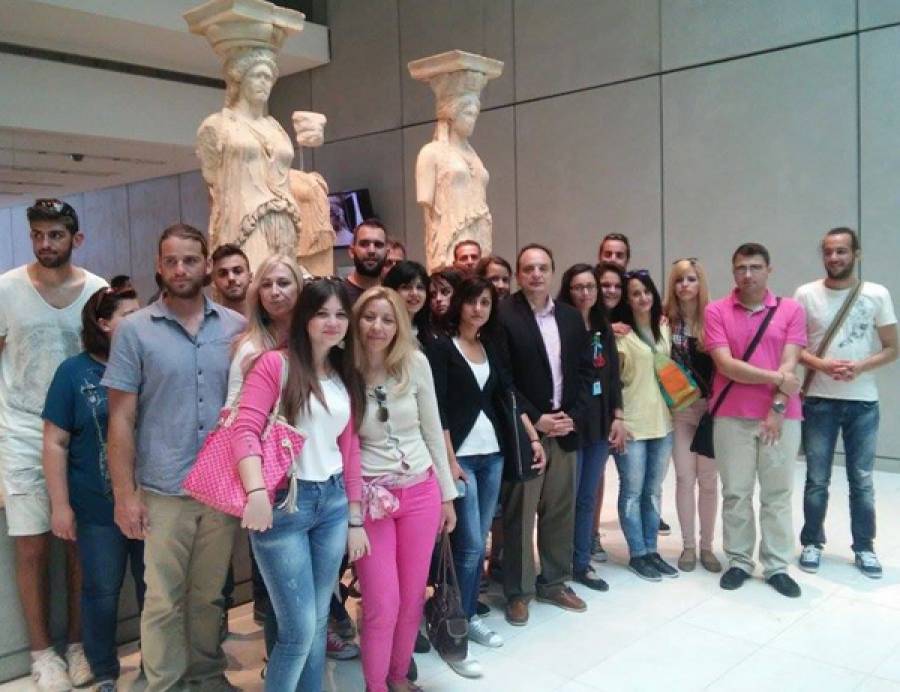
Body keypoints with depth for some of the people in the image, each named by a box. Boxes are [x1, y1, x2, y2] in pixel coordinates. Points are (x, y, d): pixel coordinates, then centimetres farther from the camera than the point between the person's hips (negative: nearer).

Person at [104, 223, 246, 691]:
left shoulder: (237, 327, 3)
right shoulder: (134, 330, -3)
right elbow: (121, 419, -4)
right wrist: (124, 493, -7)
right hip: (163, 491, -2)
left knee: (208, 595, 17)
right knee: (164, 601, 8)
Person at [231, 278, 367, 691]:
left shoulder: (347, 378, 13)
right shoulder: (275, 363, -6)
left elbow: (350, 450, 13)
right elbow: (245, 430, -16)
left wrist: (355, 518, 12)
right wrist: (256, 492, -30)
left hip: (332, 502, 6)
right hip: (283, 503, -6)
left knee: (319, 621, 15)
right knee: (299, 628, -3)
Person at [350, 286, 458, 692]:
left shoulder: (416, 363, -4)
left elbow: (433, 431, 4)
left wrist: (447, 494, 7)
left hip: (421, 492, 3)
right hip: (370, 497, -2)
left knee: (412, 598, 12)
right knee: (383, 604, -2)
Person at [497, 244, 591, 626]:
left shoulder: (571, 316, 9)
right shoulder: (503, 316, -9)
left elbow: (584, 370, 10)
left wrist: (572, 416, -2)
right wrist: (535, 419, -14)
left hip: (564, 427, 5)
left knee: (561, 511, 13)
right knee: (519, 513, 3)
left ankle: (554, 582, 28)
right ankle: (517, 591, 17)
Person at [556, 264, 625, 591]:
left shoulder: (604, 328, 10)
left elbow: (613, 374, 12)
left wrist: (618, 416, 6)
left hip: (601, 423, 5)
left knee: (587, 496, 13)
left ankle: (582, 563, 23)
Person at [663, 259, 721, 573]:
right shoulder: (666, 320, -1)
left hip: (710, 407, -1)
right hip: (678, 409, 1)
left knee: (708, 479, 7)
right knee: (685, 478, 6)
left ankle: (706, 546, 21)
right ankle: (688, 545, 18)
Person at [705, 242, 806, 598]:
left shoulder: (792, 309, 3)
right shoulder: (716, 311, -1)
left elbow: (789, 365, -4)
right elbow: (725, 364, -10)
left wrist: (777, 408, -12)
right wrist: (776, 378, -12)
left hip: (781, 416, 1)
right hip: (732, 417, 0)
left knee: (777, 493, 8)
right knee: (735, 493, 7)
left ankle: (776, 566, 18)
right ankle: (739, 561, 20)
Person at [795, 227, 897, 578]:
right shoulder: (805, 294, -1)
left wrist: (860, 366, -16)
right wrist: (822, 365, -17)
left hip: (863, 401, 1)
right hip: (819, 400, 0)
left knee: (862, 480, 9)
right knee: (817, 479, 7)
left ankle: (864, 547, 23)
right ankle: (812, 543, 22)